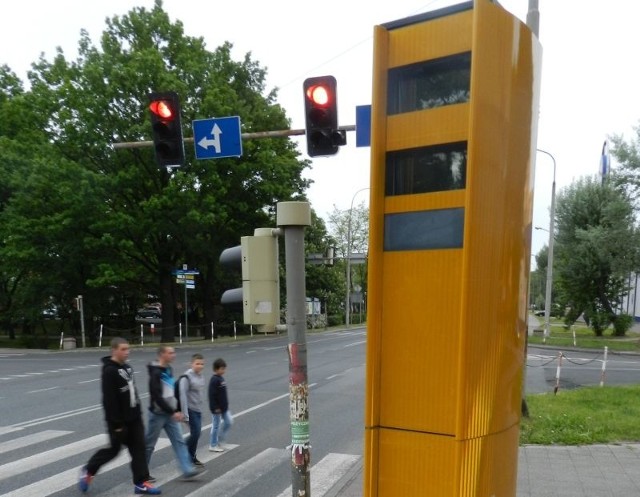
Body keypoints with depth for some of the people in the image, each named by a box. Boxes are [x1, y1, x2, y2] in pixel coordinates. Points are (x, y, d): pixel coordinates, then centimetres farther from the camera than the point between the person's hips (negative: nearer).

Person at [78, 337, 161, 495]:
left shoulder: (127, 367, 8)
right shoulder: (109, 371, -18)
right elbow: (109, 400, -21)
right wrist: (116, 423, -21)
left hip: (134, 418, 7)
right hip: (119, 420, -7)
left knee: (138, 448, 5)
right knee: (113, 449, 8)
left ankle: (141, 483, 11)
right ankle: (88, 471, 32)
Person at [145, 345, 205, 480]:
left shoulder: (169, 370, 8)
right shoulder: (155, 373, -18)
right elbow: (157, 397, -24)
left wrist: (177, 410, 12)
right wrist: (173, 412, -23)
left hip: (170, 414, 8)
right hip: (158, 414, -8)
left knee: (179, 441, 3)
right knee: (149, 444, 7)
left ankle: (188, 470, 3)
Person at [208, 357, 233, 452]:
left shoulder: (221, 378, 7)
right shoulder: (214, 380, -21)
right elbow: (212, 395, -23)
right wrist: (215, 407, -22)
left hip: (224, 407, 9)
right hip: (217, 408, -9)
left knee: (229, 422, 11)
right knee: (216, 425, 4)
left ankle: (219, 440, 25)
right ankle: (213, 445, 18)